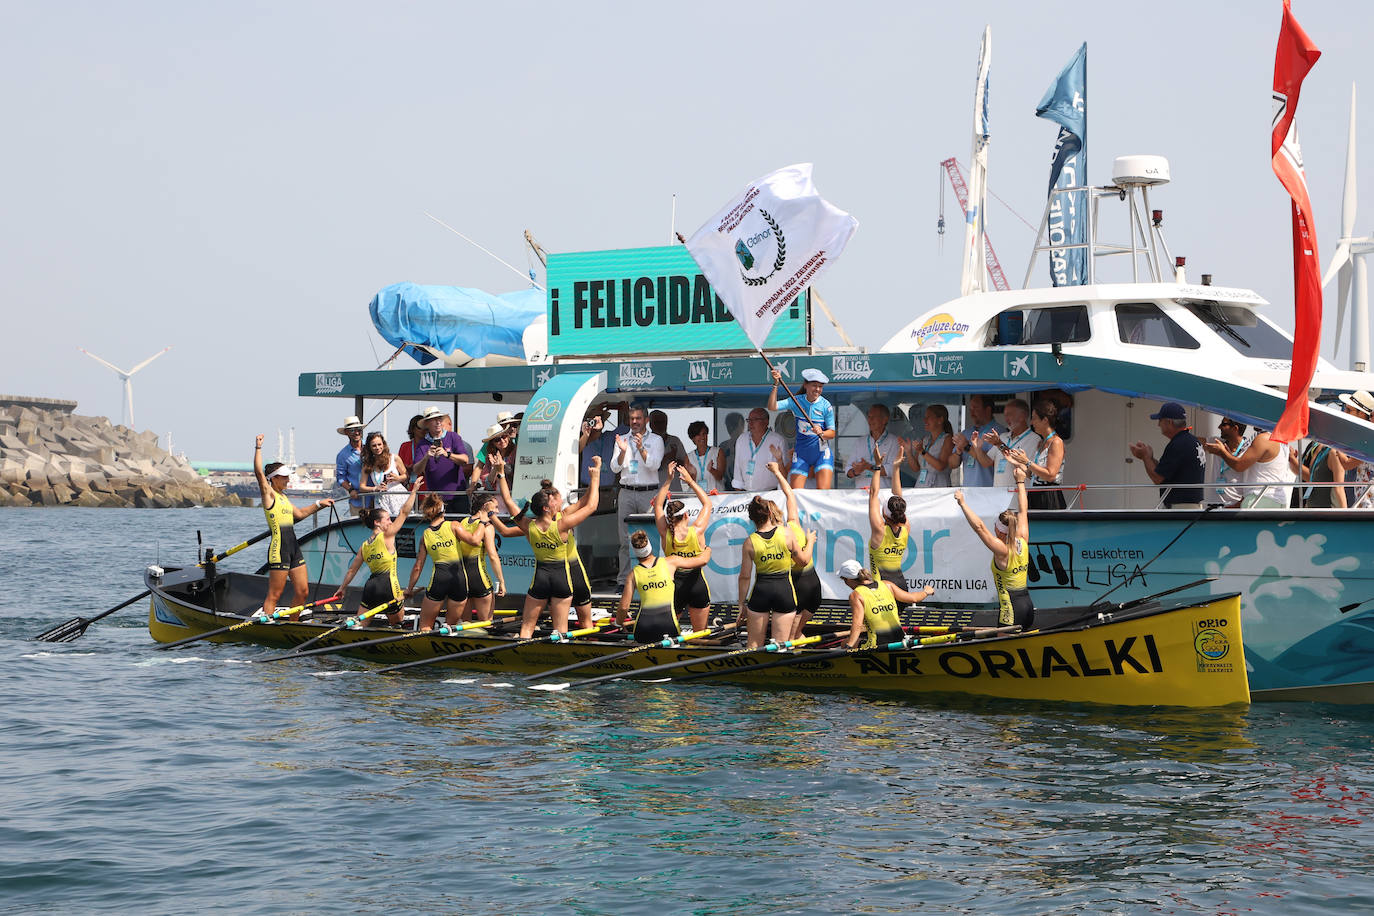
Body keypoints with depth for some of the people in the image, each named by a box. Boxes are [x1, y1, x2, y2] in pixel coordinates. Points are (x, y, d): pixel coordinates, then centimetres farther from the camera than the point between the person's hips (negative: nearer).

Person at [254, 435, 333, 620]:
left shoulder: (283, 497, 19)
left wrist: (319, 505, 29)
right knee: (274, 594, -6)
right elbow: (259, 472, -18)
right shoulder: (269, 494, -5)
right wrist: (258, 448, -17)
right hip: (279, 548, -9)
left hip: (294, 549, 9)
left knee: (302, 591, 9)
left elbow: (300, 514, 32)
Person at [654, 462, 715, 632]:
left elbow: (658, 504, 7)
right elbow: (707, 503, 6)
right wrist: (690, 481, 7)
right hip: (697, 584, 0)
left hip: (674, 585, 0)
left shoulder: (666, 534, -8)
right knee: (700, 634, 10)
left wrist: (669, 480, 6)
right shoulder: (697, 531, -10)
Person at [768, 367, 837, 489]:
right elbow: (772, 407, -11)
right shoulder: (796, 402, -2)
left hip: (822, 453, -2)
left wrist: (821, 433, -25)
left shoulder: (826, 406, -6)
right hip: (801, 453, 2)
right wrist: (776, 385, -19)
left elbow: (832, 433, -3)